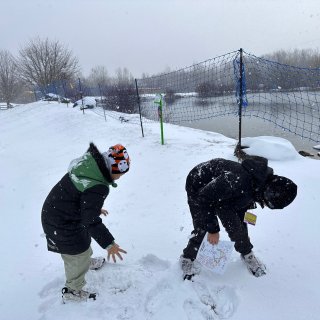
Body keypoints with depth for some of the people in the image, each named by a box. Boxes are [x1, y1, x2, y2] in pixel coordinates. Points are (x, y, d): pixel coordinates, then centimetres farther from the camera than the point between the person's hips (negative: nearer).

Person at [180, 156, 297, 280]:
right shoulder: (236, 180, -43)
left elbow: (242, 204, 5)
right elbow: (205, 198, -34)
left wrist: (241, 232, 17)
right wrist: (213, 229, -25)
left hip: (220, 192, 6)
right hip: (198, 188, -6)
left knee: (235, 227, 4)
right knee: (201, 228, -10)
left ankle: (247, 253, 30)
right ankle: (188, 258, 16)